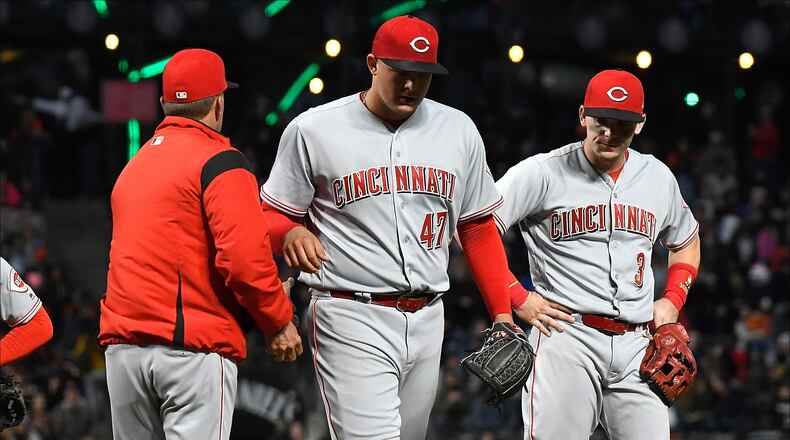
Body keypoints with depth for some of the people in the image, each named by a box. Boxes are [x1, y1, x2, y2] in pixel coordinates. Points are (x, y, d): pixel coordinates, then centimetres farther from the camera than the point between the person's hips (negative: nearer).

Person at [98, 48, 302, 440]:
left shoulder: (134, 165, 18)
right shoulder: (219, 161, -5)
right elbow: (244, 256, -17)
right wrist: (278, 322, -3)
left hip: (121, 345, 7)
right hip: (194, 347, -7)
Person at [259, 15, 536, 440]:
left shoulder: (458, 130, 10)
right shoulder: (313, 130, -2)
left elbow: (478, 229, 16)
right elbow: (272, 215, 4)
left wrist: (502, 313, 10)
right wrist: (291, 233, -20)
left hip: (427, 321, 5)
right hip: (351, 320, -5)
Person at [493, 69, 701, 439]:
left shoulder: (659, 177, 14)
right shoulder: (543, 173, -2)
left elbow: (686, 242, 32)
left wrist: (673, 299, 14)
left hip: (636, 345, 5)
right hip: (566, 336, -5)